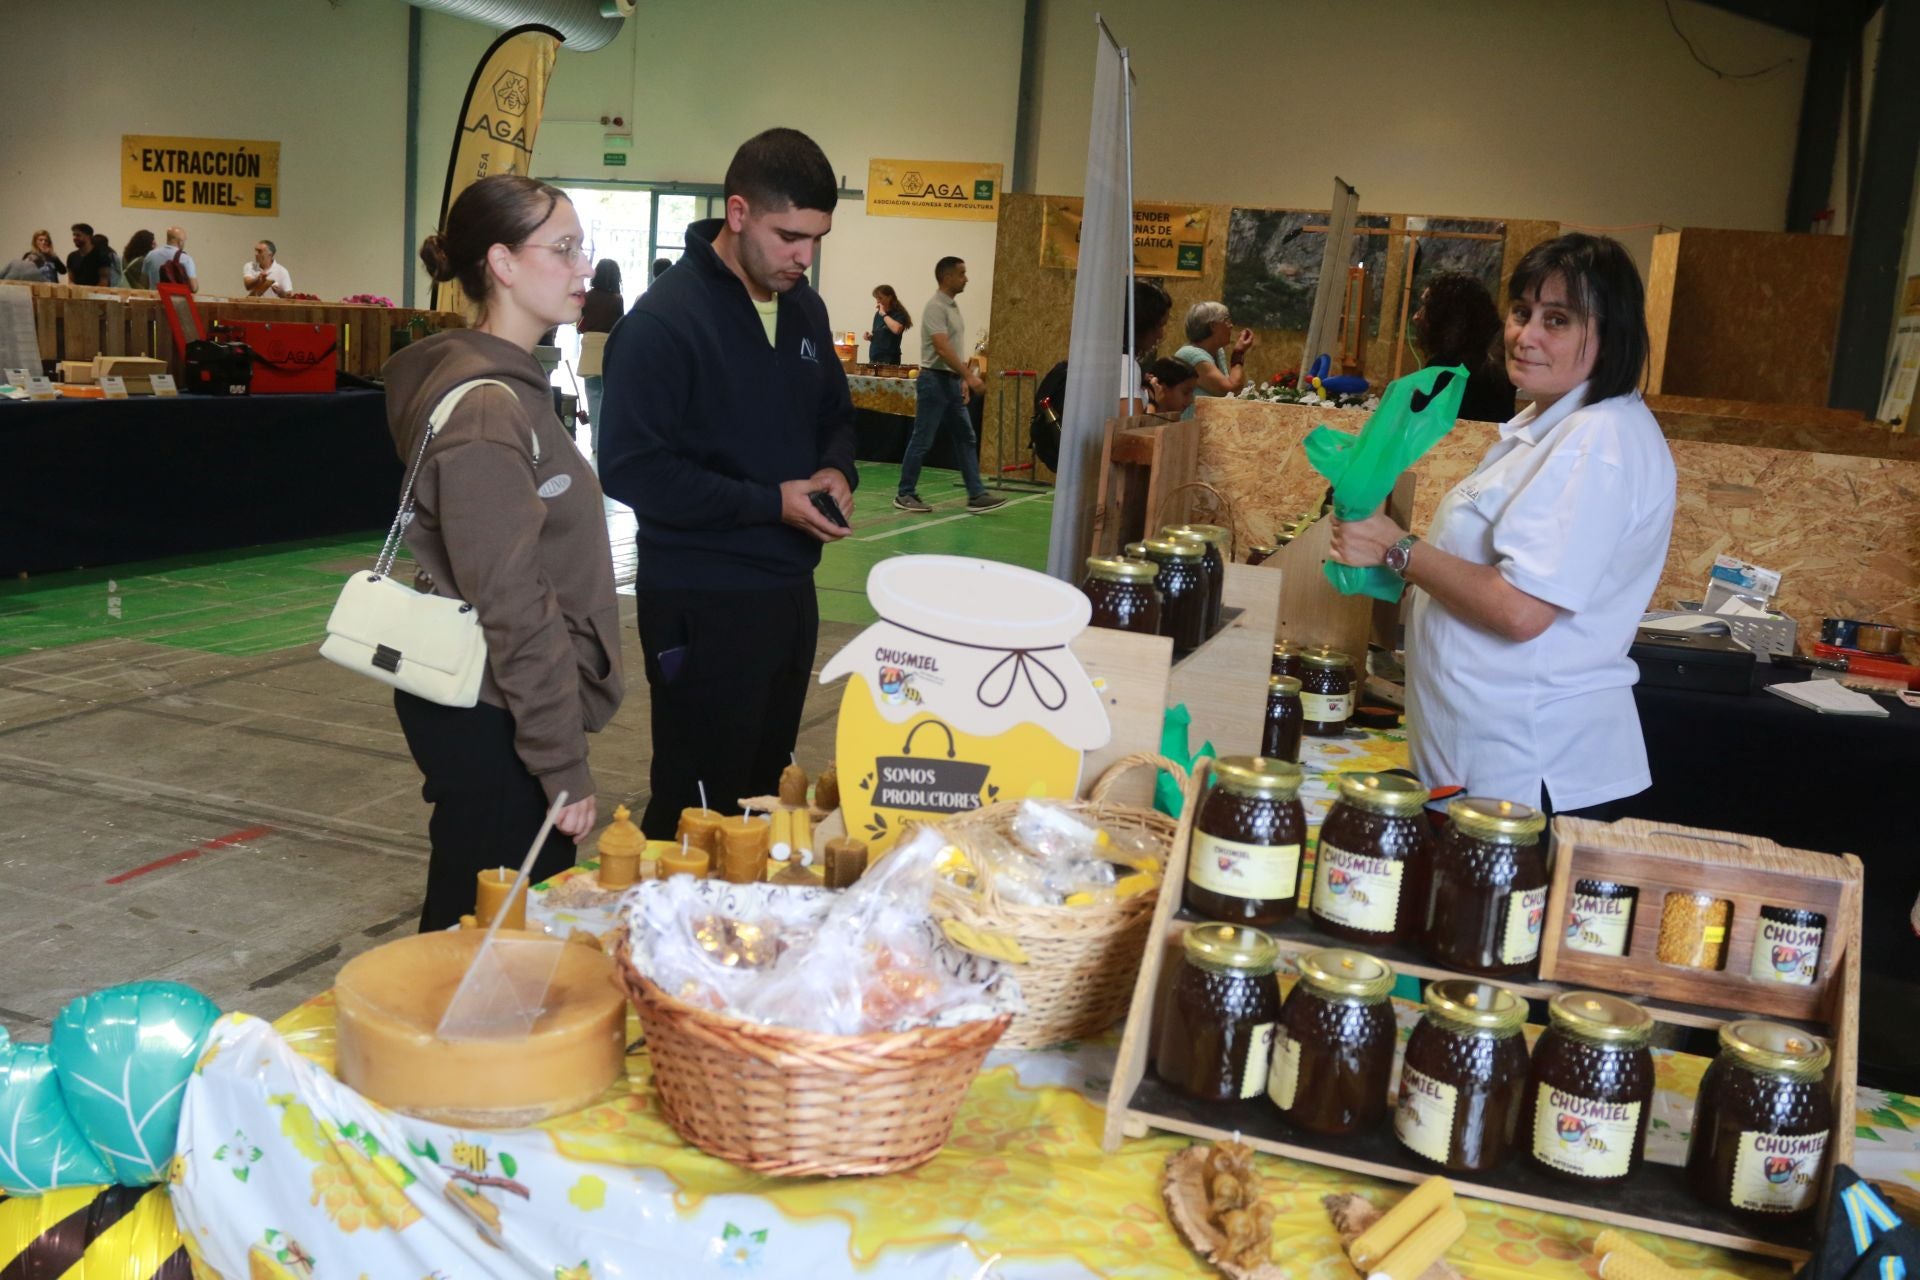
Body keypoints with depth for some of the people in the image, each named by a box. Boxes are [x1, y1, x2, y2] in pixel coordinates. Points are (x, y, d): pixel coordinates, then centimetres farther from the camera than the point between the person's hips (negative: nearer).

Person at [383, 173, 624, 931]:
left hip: (477, 706, 9)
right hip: (489, 724, -9)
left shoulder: (510, 385, 11)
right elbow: (516, 607, -21)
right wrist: (564, 765, -18)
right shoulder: (485, 409, -19)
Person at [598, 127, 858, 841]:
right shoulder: (664, 320, -15)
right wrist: (770, 502, -19)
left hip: (790, 590, 7)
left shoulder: (804, 308, 8)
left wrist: (836, 469, -2)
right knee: (698, 809, 2)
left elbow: (833, 414, 21)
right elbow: (631, 468, -18)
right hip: (703, 606, -7)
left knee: (763, 793, 17)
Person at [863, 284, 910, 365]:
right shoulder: (877, 314, 15)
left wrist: (884, 314, -16)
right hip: (873, 360, 7)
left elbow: (897, 329, -27)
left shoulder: (898, 314, -6)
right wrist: (870, 337, 4)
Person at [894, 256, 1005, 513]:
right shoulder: (935, 307, -16)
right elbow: (942, 349, -25)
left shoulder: (953, 306, 14)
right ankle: (905, 495, 5)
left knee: (966, 439, 7)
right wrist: (970, 376, -29)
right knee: (922, 441, -3)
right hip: (934, 380, -10)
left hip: (952, 381, 10)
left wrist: (963, 379, 20)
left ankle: (976, 495, 8)